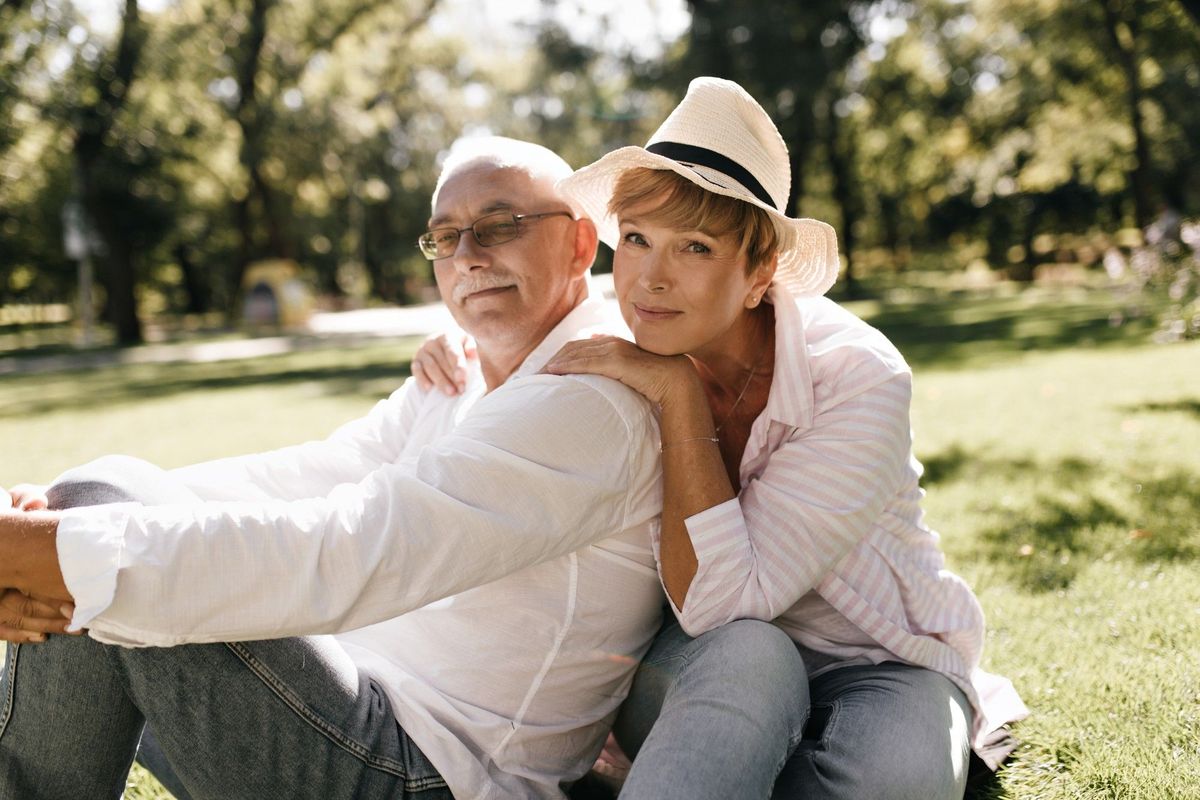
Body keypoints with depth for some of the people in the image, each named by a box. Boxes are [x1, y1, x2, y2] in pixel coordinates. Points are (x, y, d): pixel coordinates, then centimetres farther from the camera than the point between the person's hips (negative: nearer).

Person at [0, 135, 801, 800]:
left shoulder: (594, 403, -20)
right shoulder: (455, 383, 14)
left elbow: (342, 557, -31)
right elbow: (297, 479, 6)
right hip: (375, 722, 10)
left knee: (102, 501, -16)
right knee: (105, 500, 10)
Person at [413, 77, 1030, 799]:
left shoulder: (858, 379, -23)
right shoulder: (630, 360, -10)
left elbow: (725, 597, -29)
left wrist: (676, 392, -30)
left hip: (876, 665, -1)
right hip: (695, 669, 1)